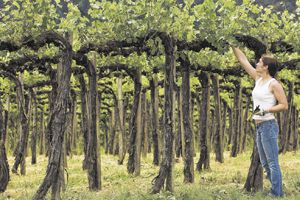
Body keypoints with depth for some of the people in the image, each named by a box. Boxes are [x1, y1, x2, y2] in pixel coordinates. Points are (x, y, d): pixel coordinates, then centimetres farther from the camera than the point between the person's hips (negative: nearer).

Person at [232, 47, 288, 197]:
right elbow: (243, 60, 15)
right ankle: (276, 191, 19)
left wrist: (266, 110, -21)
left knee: (272, 162, -6)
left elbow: (284, 105, -12)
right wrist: (233, 46, 15)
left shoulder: (274, 84, -11)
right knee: (265, 163, 12)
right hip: (259, 126, 9)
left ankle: (277, 194, -2)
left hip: (269, 126, -9)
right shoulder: (258, 79, 10)